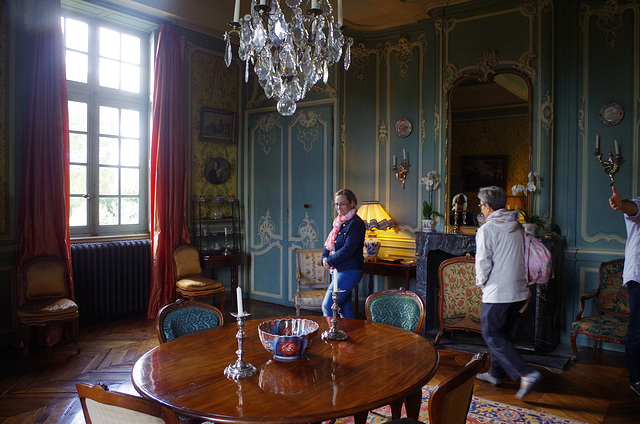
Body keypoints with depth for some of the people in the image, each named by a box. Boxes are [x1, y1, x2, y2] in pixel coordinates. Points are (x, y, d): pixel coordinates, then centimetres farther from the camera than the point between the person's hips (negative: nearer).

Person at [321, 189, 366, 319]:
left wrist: (330, 261, -13)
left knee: (327, 306, -9)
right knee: (344, 307, 13)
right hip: (337, 270, 9)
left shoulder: (356, 223, -12)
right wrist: (325, 258, -3)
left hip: (349, 271, -9)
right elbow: (329, 244, 17)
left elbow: (348, 249, -20)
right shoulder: (338, 222, 15)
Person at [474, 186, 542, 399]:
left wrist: (481, 282, 0)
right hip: (519, 291, 8)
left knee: (493, 336, 3)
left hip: (497, 294, -8)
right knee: (505, 335, 17)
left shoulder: (487, 229, -15)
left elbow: (483, 263, -17)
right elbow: (523, 258, 13)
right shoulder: (517, 227, 7)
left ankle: (527, 374, -7)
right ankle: (495, 373, 29)